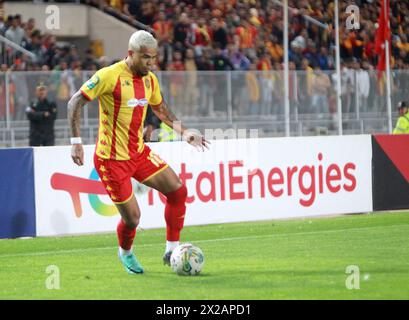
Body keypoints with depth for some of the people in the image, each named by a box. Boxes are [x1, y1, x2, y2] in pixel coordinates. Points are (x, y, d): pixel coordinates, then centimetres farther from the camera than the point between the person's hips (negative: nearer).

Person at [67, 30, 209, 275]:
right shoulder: (110, 76, -18)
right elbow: (75, 103, -15)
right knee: (132, 217, -4)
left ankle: (172, 251, 7)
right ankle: (125, 253, 30)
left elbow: (160, 107, 23)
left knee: (178, 190, -3)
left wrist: (183, 131, 13)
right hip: (111, 158, -7)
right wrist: (76, 141, -20)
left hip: (139, 151, 7)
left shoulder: (150, 79, 4)